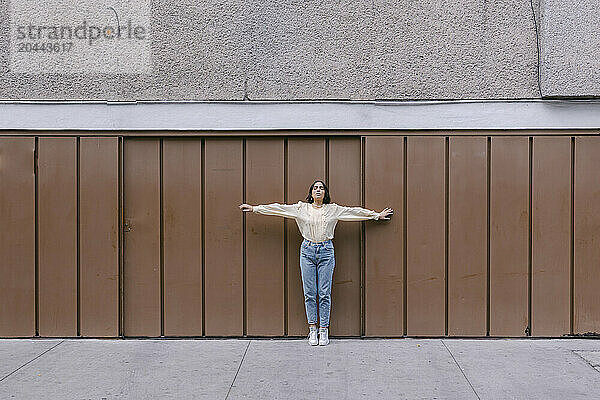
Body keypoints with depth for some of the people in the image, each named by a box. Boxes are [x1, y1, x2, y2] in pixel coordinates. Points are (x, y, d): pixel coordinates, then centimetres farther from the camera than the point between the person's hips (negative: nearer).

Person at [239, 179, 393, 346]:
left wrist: (377, 215, 12)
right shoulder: (301, 208, 5)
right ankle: (312, 329, 13)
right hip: (307, 251, 0)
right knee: (309, 293, 3)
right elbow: (278, 208, 3)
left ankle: (324, 330, 10)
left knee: (325, 293, 1)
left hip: (326, 252, 0)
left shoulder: (333, 209, 6)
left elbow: (354, 212, 10)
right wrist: (254, 208, 1)